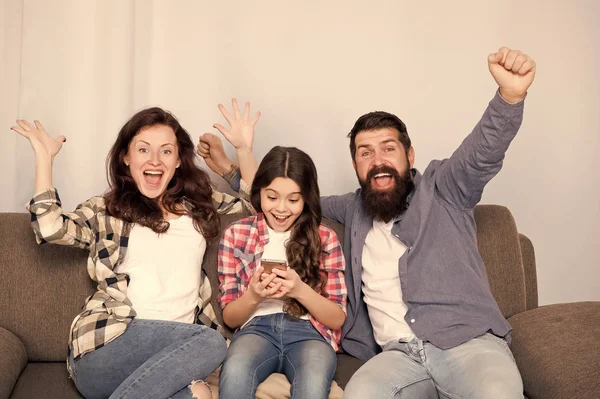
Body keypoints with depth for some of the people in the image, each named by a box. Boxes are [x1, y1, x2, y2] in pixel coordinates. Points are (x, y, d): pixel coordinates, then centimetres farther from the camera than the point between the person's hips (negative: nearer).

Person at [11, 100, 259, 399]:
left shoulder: (197, 204, 19)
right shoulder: (105, 211, 10)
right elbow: (50, 228, -8)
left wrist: (243, 148, 14)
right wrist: (44, 156, -1)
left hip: (176, 346, 3)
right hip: (106, 350, -2)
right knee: (211, 342, -29)